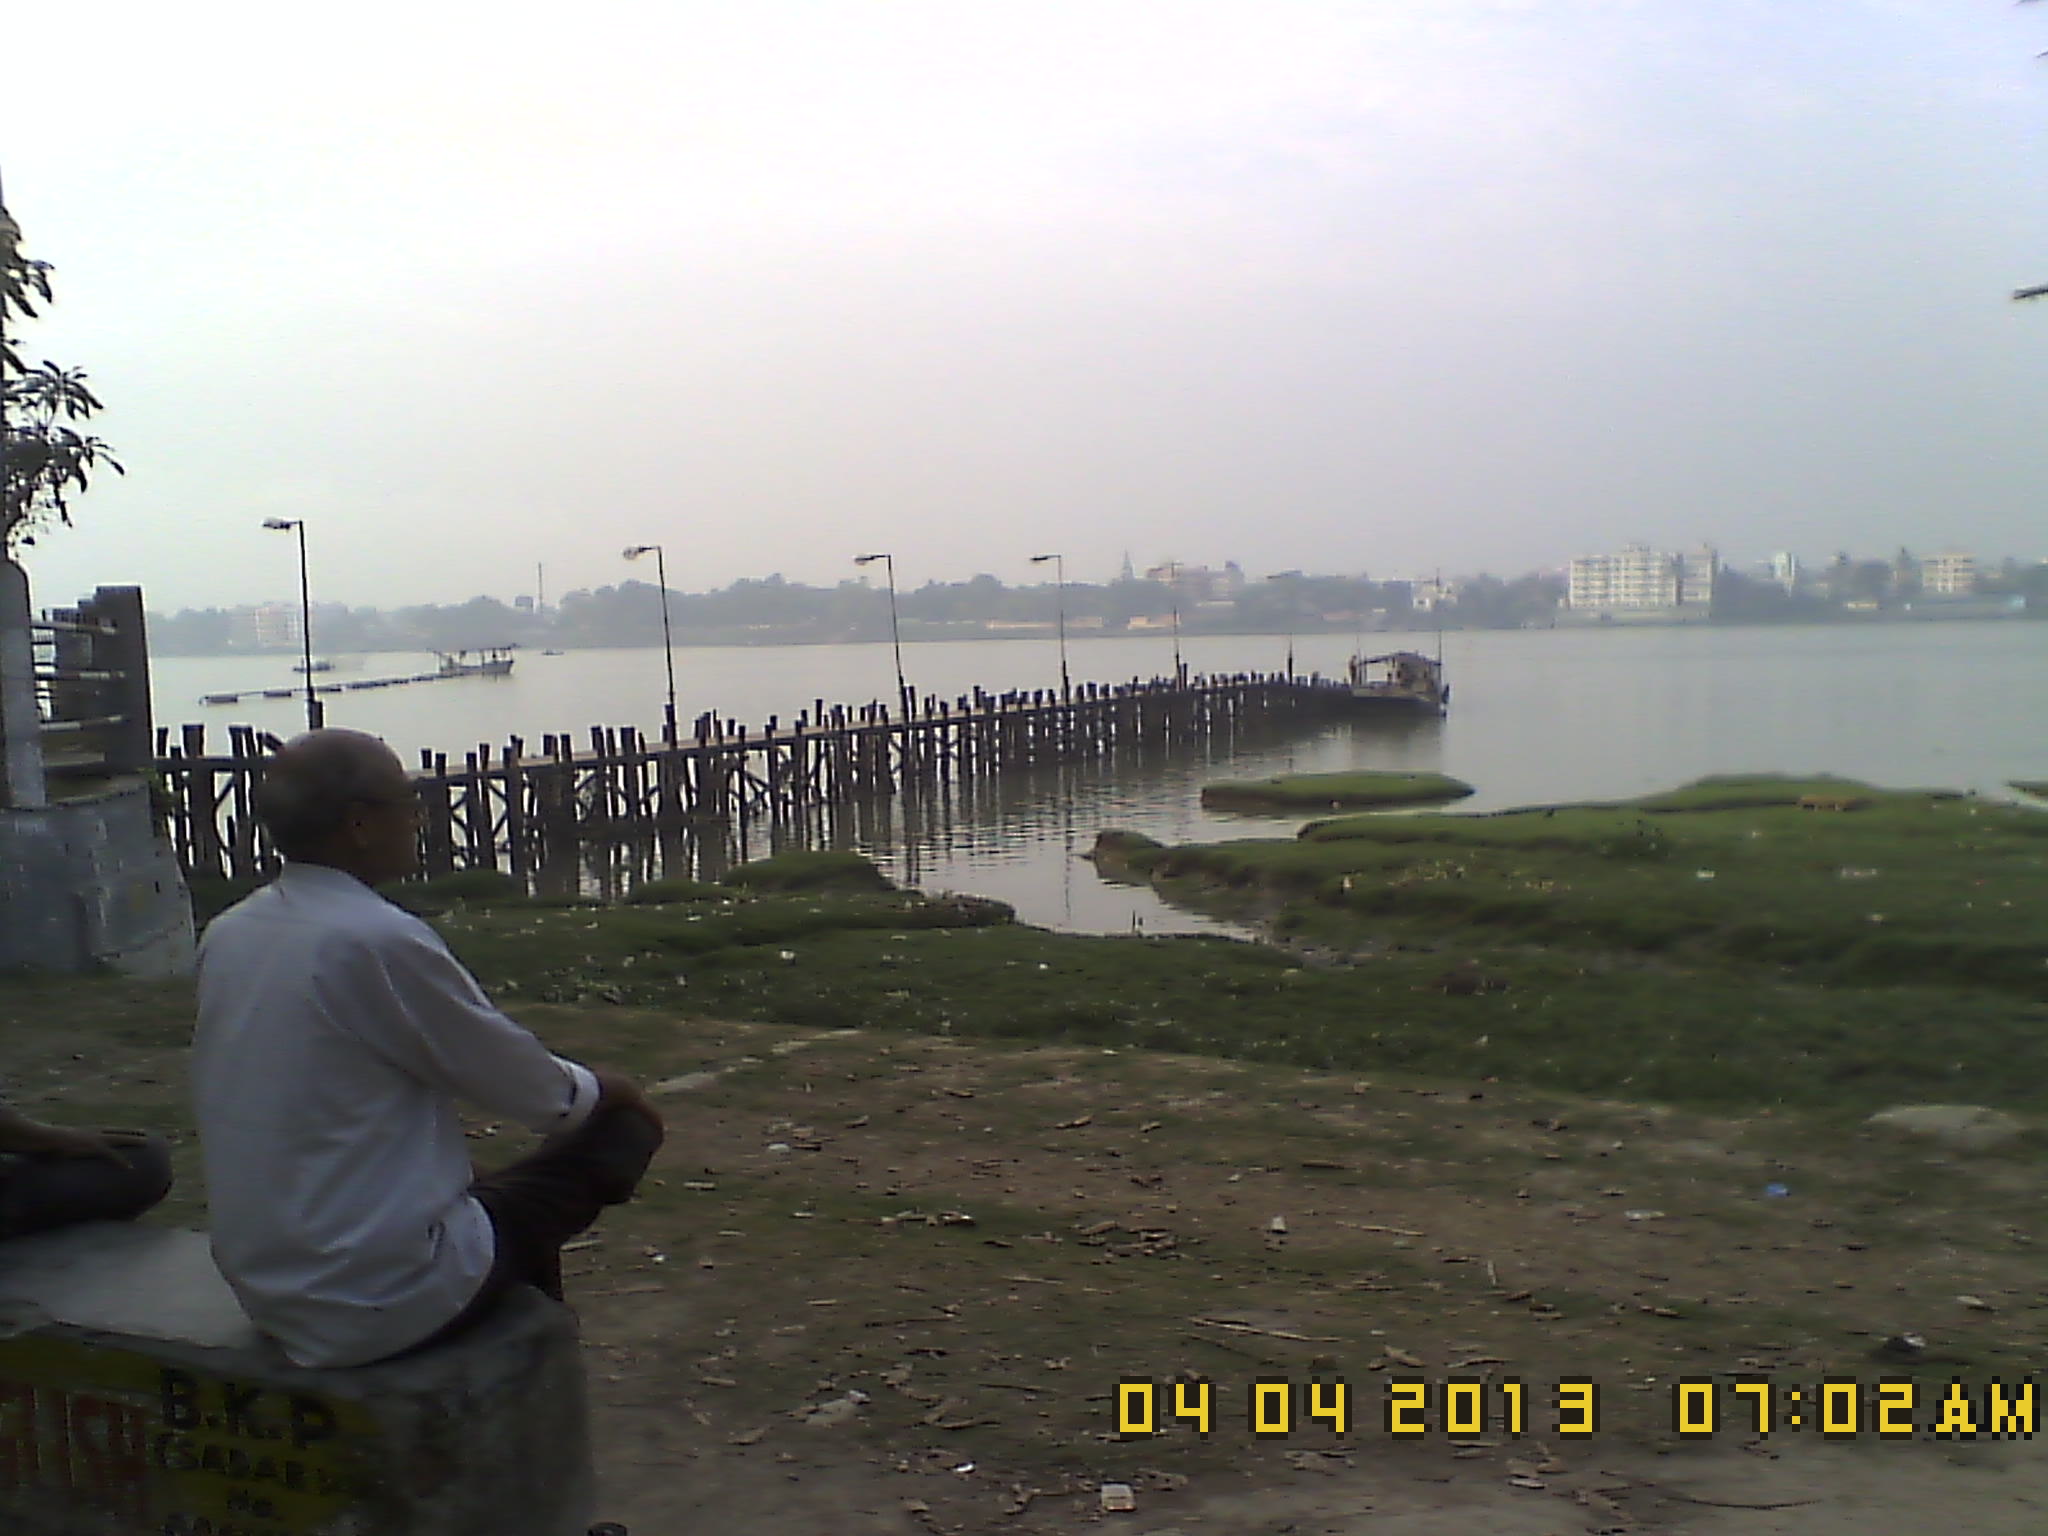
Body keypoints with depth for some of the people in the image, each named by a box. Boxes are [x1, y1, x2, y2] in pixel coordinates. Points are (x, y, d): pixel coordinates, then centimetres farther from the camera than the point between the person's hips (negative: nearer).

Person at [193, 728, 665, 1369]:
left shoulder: (227, 937, 2)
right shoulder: (379, 940, -22)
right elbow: (527, 1086, -12)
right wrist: (606, 1088, 10)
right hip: (382, 1302, -8)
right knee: (625, 1132, 7)